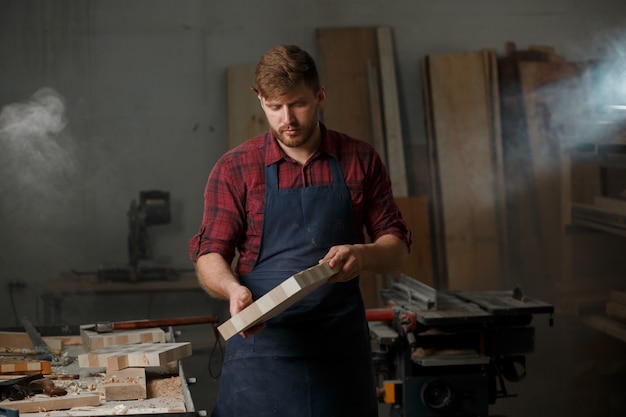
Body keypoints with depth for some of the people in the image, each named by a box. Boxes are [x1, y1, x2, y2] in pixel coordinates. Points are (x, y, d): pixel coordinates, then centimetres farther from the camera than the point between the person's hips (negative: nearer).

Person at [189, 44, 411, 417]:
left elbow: (397, 246, 8)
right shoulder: (235, 168, 2)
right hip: (261, 342, -1)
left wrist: (362, 254, -14)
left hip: (342, 348, 1)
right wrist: (233, 288, -22)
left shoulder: (361, 160, 6)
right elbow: (209, 254, 0)